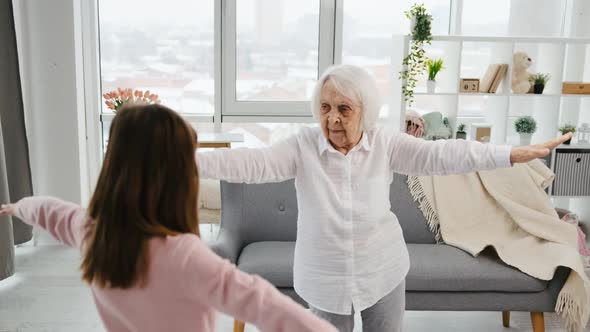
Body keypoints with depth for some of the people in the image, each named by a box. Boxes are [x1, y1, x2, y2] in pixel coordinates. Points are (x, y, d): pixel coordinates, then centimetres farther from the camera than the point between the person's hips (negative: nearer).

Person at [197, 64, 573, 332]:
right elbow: (252, 163, -24)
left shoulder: (385, 143, -12)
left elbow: (439, 154, -20)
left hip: (383, 271, 1)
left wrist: (516, 154, -28)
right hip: (325, 277, -1)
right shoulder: (302, 147, -15)